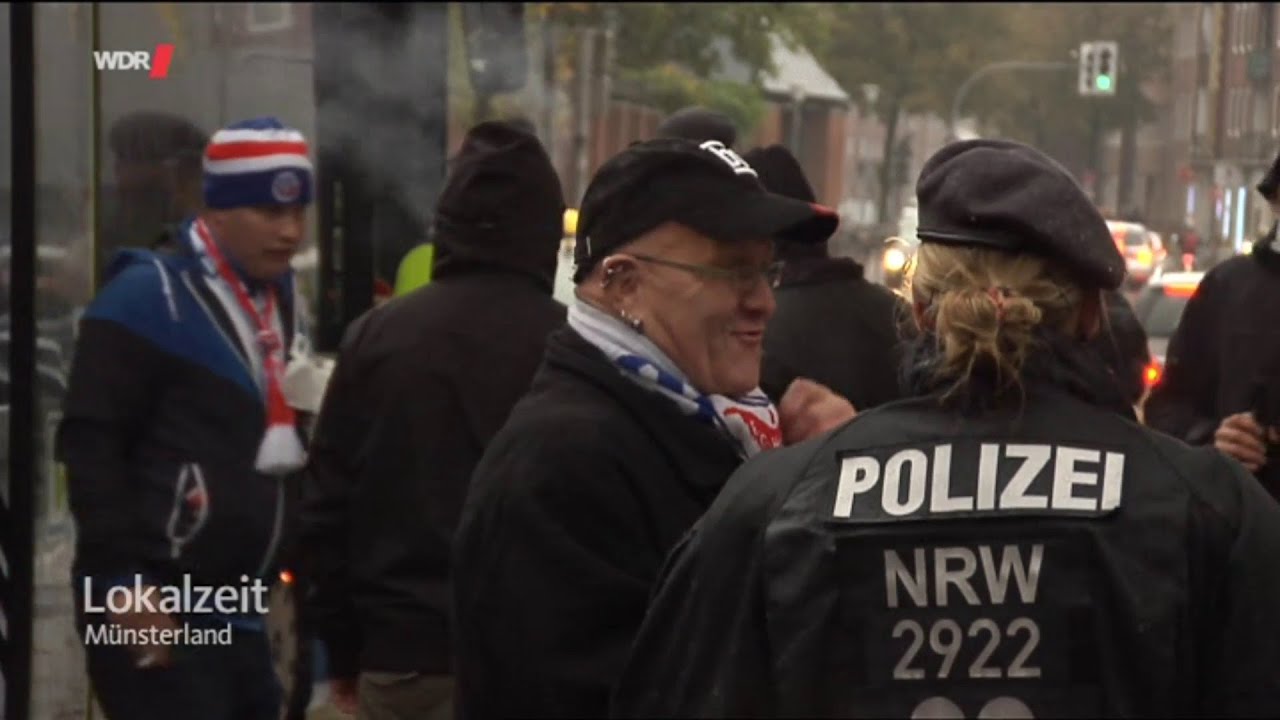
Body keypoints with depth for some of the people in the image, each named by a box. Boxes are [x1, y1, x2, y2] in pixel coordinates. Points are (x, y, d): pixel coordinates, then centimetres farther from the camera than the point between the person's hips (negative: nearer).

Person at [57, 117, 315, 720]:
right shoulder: (150, 296, -10)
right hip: (155, 609, -9)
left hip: (237, 613, 9)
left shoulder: (276, 298, 16)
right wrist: (123, 580, -19)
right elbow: (89, 442, -15)